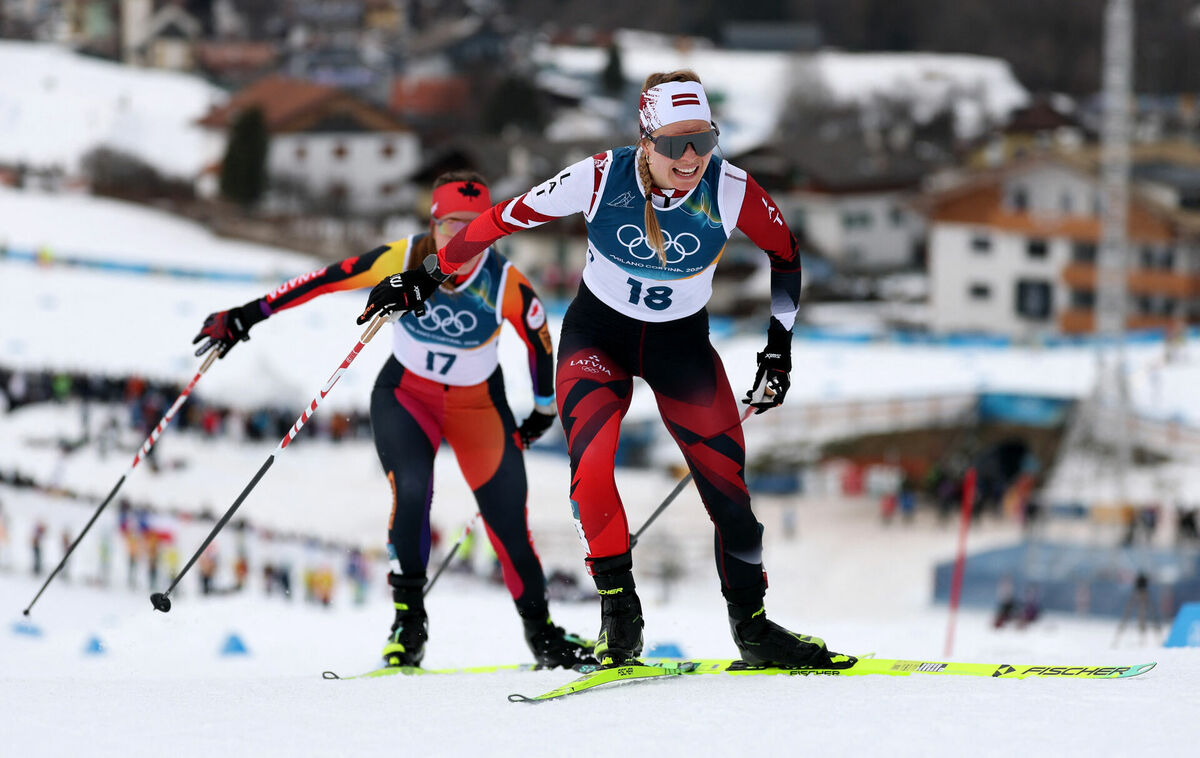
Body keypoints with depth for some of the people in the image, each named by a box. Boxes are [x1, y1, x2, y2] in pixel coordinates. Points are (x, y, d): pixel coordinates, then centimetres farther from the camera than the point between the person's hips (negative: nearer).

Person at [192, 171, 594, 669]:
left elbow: (541, 343, -2)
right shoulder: (402, 262, -21)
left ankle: (542, 633, 18)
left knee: (509, 524, -1)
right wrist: (246, 316, -13)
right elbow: (324, 281, -15)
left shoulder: (507, 286, -21)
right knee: (411, 489, -27)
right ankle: (408, 619, -16)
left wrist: (544, 410, 12)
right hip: (406, 394, 0)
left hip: (478, 406, 1)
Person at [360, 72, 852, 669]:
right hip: (598, 333, -1)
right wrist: (427, 276, -8)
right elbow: (506, 218, -13)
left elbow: (785, 254, -2)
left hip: (681, 342, 1)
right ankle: (619, 612, -9)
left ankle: (751, 625, 10)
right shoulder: (601, 178, -25)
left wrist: (778, 348, -2)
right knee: (590, 466, -23)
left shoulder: (731, 191, -21)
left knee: (727, 479, -7)